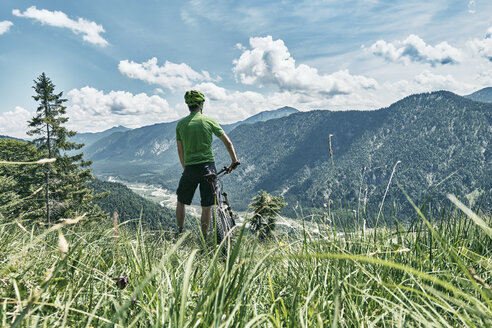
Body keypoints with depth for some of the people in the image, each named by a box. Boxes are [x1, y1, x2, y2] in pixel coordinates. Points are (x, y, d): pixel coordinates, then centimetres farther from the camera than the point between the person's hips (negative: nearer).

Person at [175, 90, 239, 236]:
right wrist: (234, 161, 13)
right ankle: (204, 237, 11)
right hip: (208, 166, -1)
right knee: (207, 205, 7)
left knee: (181, 201, 19)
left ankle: (180, 233, 21)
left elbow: (180, 151, 10)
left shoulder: (181, 124, 4)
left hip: (190, 168, 2)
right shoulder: (209, 121, -1)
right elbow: (227, 142, 1)